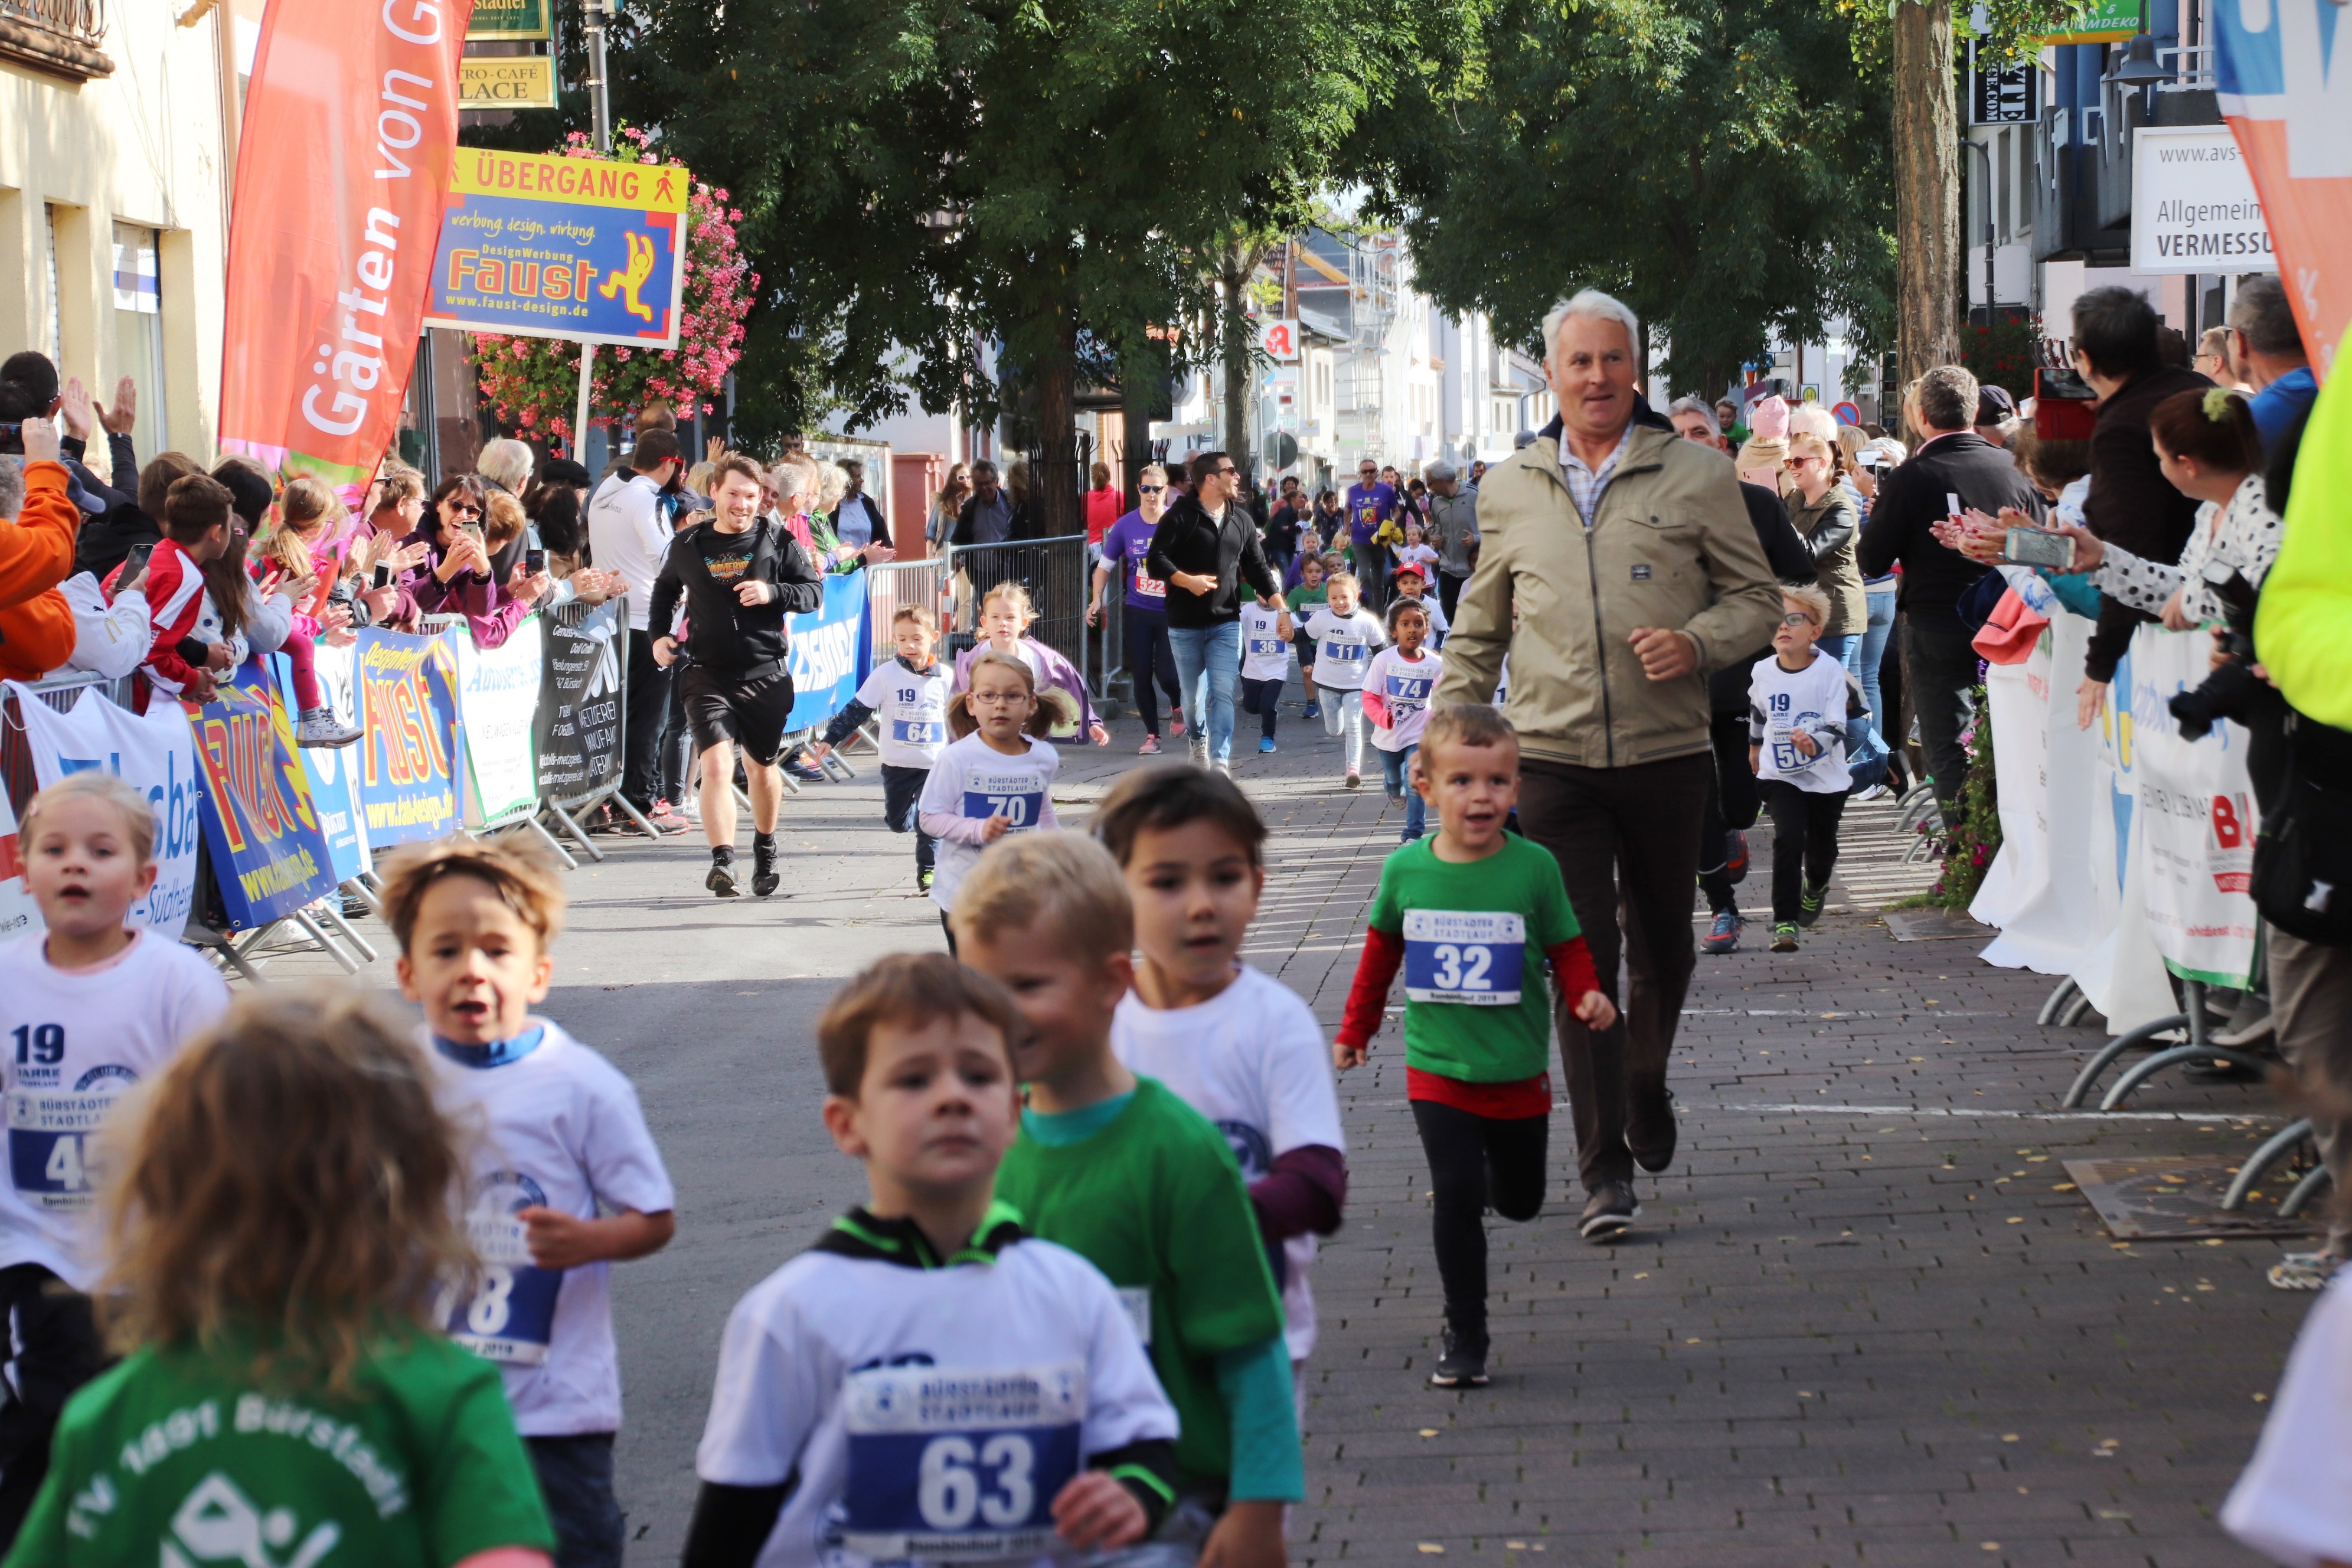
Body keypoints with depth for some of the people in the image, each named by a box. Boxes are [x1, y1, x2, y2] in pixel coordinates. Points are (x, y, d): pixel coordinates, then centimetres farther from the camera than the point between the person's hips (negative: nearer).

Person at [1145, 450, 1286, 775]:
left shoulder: (1241, 520, 10)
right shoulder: (1181, 517, -6)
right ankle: (1199, 743, 37)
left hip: (1226, 623, 2)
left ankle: (1220, 761, -15)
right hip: (1186, 624, -2)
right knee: (1193, 694, 10)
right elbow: (1156, 561, -10)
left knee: (1223, 693, -11)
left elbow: (1257, 569, 14)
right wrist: (1188, 581, -24)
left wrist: (1280, 607, 4)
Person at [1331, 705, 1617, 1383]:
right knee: (1457, 1197, -10)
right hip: (1437, 1070, -1)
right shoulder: (1406, 870, -6)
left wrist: (1587, 998, -21)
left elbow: (1568, 949, -1)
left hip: (1518, 1073, 1)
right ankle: (1465, 1339, 1)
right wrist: (1356, 1030, 16)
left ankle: (1488, 1176, 51)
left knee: (1520, 1201, 14)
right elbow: (1382, 948, 10)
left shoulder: (1533, 868, -10)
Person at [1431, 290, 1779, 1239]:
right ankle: (1605, 1167, -5)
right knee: (1582, 956, -7)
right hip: (1552, 757, 0)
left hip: (1666, 750, 0)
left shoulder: (1695, 477, 2)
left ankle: (1645, 1087, 42)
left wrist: (1697, 643, -14)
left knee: (1663, 946, 13)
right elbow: (1479, 629, 18)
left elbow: (1756, 598, 6)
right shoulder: (1509, 489, 9)